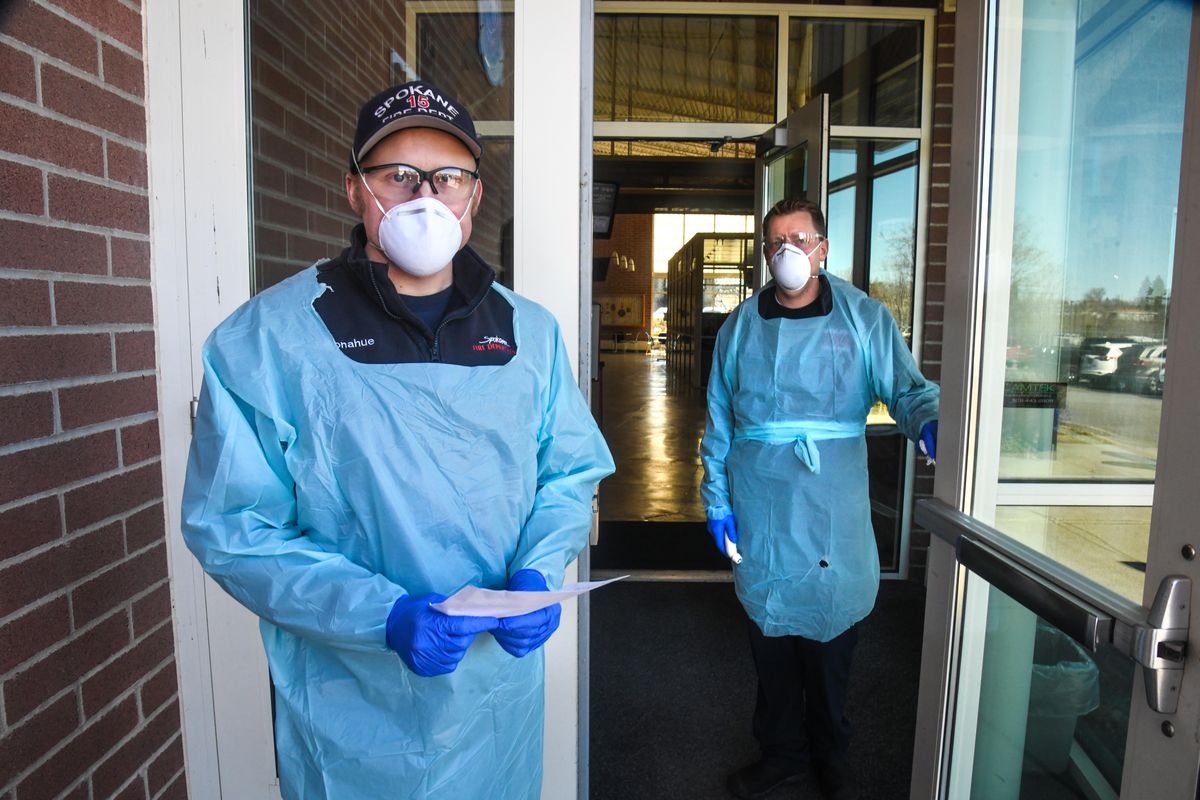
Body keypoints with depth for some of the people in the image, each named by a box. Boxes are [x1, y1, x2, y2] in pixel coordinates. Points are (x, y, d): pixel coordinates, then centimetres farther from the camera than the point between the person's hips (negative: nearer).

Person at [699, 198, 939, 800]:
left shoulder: (864, 319, 0)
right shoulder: (741, 327, 5)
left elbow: (905, 386, -6)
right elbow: (718, 422, 7)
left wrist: (928, 420, -29)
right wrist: (716, 500, 5)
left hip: (834, 511, -1)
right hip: (760, 509, 1)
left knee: (831, 634, 12)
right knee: (770, 634, 13)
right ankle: (781, 752, 36)